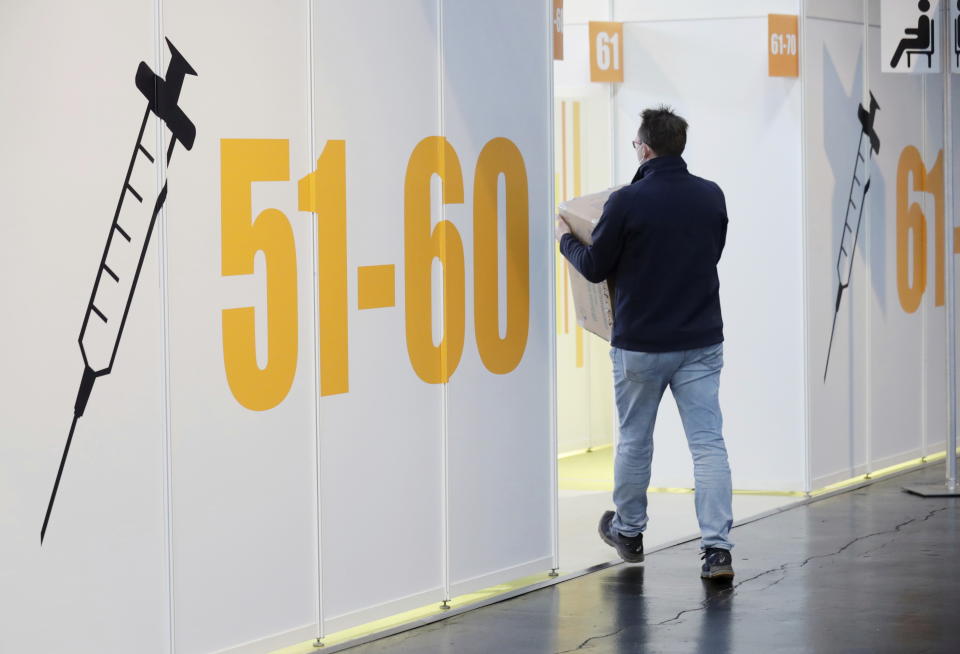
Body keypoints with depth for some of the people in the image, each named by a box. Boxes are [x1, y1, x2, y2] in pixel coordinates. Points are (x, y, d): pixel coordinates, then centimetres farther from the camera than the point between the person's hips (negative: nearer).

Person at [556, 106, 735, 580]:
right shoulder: (711, 197, 0)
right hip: (701, 341, 3)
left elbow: (594, 267, -5)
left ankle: (628, 532, 33)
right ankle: (717, 547, -11)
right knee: (708, 443, -1)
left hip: (641, 344, -3)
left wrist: (565, 238, 15)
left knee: (634, 442, 16)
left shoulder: (627, 202, -14)